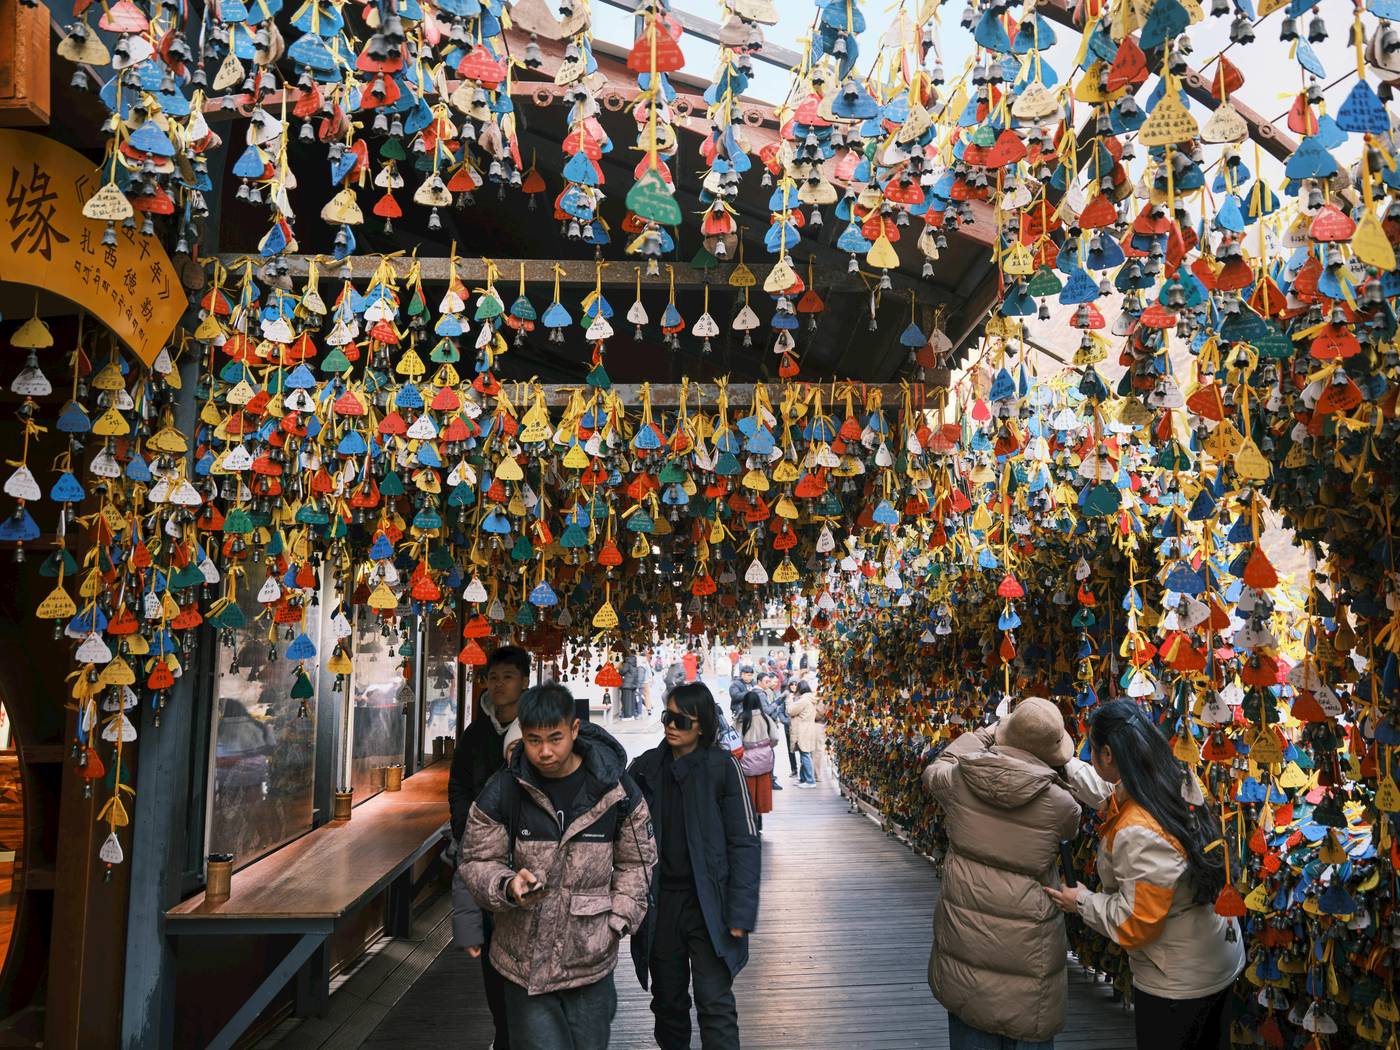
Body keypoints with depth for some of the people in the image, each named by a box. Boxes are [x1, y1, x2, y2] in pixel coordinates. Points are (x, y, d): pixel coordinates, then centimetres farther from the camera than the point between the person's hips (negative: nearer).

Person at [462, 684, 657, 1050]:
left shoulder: (616, 788, -6)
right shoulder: (502, 791, -8)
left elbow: (636, 861, 5)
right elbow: (478, 862, -1)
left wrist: (618, 921, -3)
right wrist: (508, 886, -21)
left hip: (592, 963, 1)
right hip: (525, 964, -1)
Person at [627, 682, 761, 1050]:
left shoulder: (721, 767, -8)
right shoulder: (646, 767, 2)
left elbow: (744, 843, -7)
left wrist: (740, 913, -12)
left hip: (707, 904, -3)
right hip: (659, 902, 4)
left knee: (715, 1003, -6)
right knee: (668, 1001, 15)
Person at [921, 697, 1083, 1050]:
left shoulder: (958, 779, -11)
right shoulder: (1060, 803, -16)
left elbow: (934, 772, 14)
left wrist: (988, 732, 21)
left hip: (963, 939, 2)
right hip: (1026, 947, -2)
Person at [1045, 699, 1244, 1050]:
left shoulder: (1139, 835, -35)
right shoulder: (1179, 785, -9)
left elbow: (1134, 923, -27)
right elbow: (1112, 794, 12)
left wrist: (1082, 902, -11)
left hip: (1177, 983, -8)